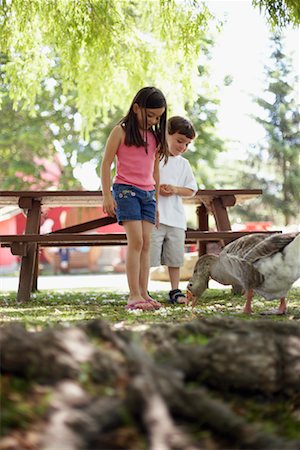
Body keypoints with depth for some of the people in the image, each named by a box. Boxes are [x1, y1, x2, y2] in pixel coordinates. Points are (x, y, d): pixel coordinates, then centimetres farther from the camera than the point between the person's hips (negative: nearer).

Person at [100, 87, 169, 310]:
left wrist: (157, 202, 19)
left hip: (148, 193, 6)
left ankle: (144, 293, 2)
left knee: (146, 243, 0)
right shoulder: (121, 131, -1)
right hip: (126, 190, -6)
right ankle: (134, 296, -14)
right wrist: (107, 195, -10)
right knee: (136, 241, -14)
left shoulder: (154, 137, 15)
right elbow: (106, 163, -3)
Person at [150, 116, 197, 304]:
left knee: (175, 257, 8)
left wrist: (175, 189, -6)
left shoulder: (184, 164, 14)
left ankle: (175, 291, 19)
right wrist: (156, 188, -14)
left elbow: (191, 190, 12)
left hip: (176, 218, 4)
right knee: (148, 255, -4)